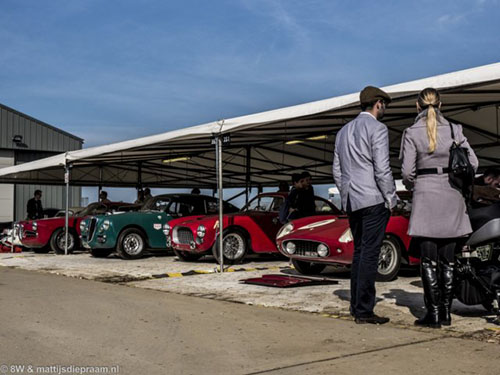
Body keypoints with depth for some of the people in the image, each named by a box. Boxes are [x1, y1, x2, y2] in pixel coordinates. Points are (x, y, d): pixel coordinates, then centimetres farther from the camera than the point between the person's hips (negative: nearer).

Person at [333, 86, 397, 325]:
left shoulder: (344, 131, 17)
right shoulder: (377, 128, -7)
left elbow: (337, 171, 17)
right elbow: (382, 169, -14)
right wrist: (391, 199, -6)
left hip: (351, 201, 8)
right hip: (373, 199, -8)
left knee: (359, 252, 13)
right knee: (369, 253, -7)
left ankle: (356, 307, 15)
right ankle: (364, 311, -5)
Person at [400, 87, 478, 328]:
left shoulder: (412, 133, -3)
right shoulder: (454, 129, 3)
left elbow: (407, 171, -7)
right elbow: (473, 163, 2)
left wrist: (411, 186, 13)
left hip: (426, 195, -3)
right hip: (452, 197, 3)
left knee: (429, 261, 2)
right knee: (448, 259, 9)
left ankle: (433, 313, 2)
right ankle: (446, 312, 14)